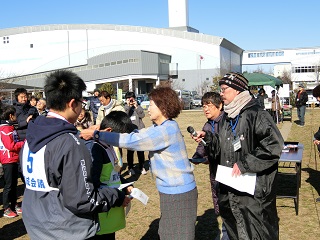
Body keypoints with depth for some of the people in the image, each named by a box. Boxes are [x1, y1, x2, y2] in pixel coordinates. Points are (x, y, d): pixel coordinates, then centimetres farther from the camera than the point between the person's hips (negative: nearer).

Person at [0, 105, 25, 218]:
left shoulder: (10, 127, 14)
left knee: (14, 183, 15)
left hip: (14, 159, 9)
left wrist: (23, 142, 3)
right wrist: (24, 142, -14)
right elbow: (11, 146, -21)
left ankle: (14, 205, 25)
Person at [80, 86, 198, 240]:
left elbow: (130, 140, -25)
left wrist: (96, 134, -20)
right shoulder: (161, 127, 9)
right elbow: (138, 135, 5)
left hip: (178, 194, -9)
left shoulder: (167, 130, -22)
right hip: (171, 191, 9)